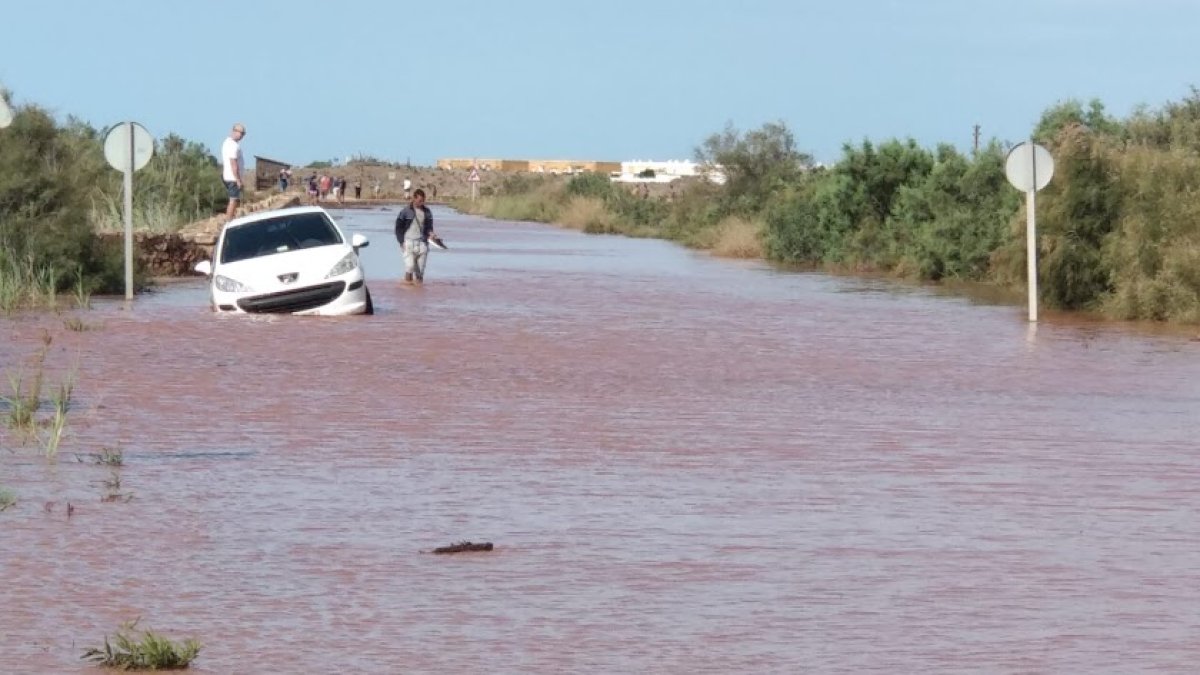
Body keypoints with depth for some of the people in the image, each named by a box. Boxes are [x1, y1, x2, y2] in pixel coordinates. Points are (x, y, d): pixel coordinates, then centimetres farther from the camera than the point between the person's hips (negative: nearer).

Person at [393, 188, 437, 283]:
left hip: (422, 243, 3)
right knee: (410, 266, -15)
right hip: (409, 242, -3)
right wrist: (402, 242, -6)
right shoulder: (406, 211, -3)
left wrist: (430, 233, -6)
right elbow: (398, 228, 1)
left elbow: (429, 226, 16)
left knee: (420, 269, 1)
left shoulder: (427, 212, 7)